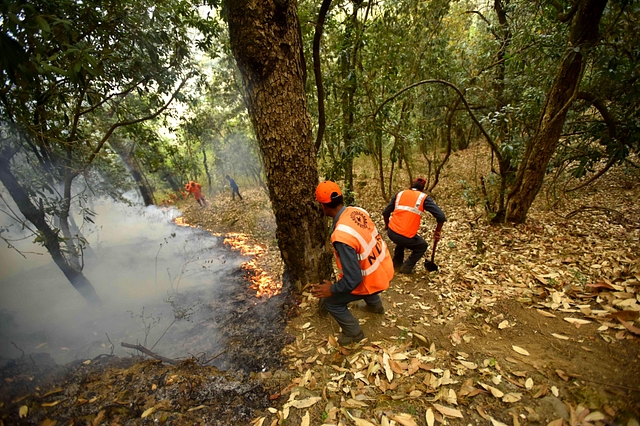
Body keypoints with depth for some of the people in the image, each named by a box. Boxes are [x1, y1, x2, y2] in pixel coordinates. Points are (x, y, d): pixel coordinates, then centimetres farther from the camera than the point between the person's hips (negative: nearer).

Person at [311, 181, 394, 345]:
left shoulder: (341, 236, -35)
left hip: (374, 279, -7)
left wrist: (332, 289, -12)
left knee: (331, 302, 9)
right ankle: (375, 305, 59)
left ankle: (353, 333, 30)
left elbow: (353, 279, -29)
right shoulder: (358, 211, -10)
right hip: (384, 267, 8)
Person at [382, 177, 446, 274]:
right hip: (406, 236, -4)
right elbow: (441, 216, -5)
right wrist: (438, 231, 12)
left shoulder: (400, 193, 12)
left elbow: (385, 212, 13)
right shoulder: (424, 197, 3)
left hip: (391, 232, 5)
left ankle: (396, 264, 43)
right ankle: (406, 268, 19)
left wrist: (387, 225, 31)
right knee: (423, 246, 27)